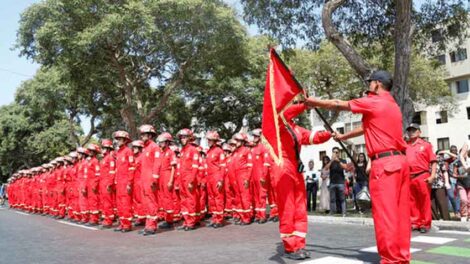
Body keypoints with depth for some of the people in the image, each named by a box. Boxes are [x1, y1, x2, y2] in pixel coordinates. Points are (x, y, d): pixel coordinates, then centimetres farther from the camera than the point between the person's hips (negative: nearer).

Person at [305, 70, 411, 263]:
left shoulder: (374, 102, -4)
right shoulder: (392, 105, 22)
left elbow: (339, 105, 5)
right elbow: (366, 127, 32)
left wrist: (314, 102, 19)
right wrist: (343, 137, 42)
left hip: (384, 163, -9)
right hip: (400, 161, 9)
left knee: (385, 214, -5)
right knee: (400, 212, 10)